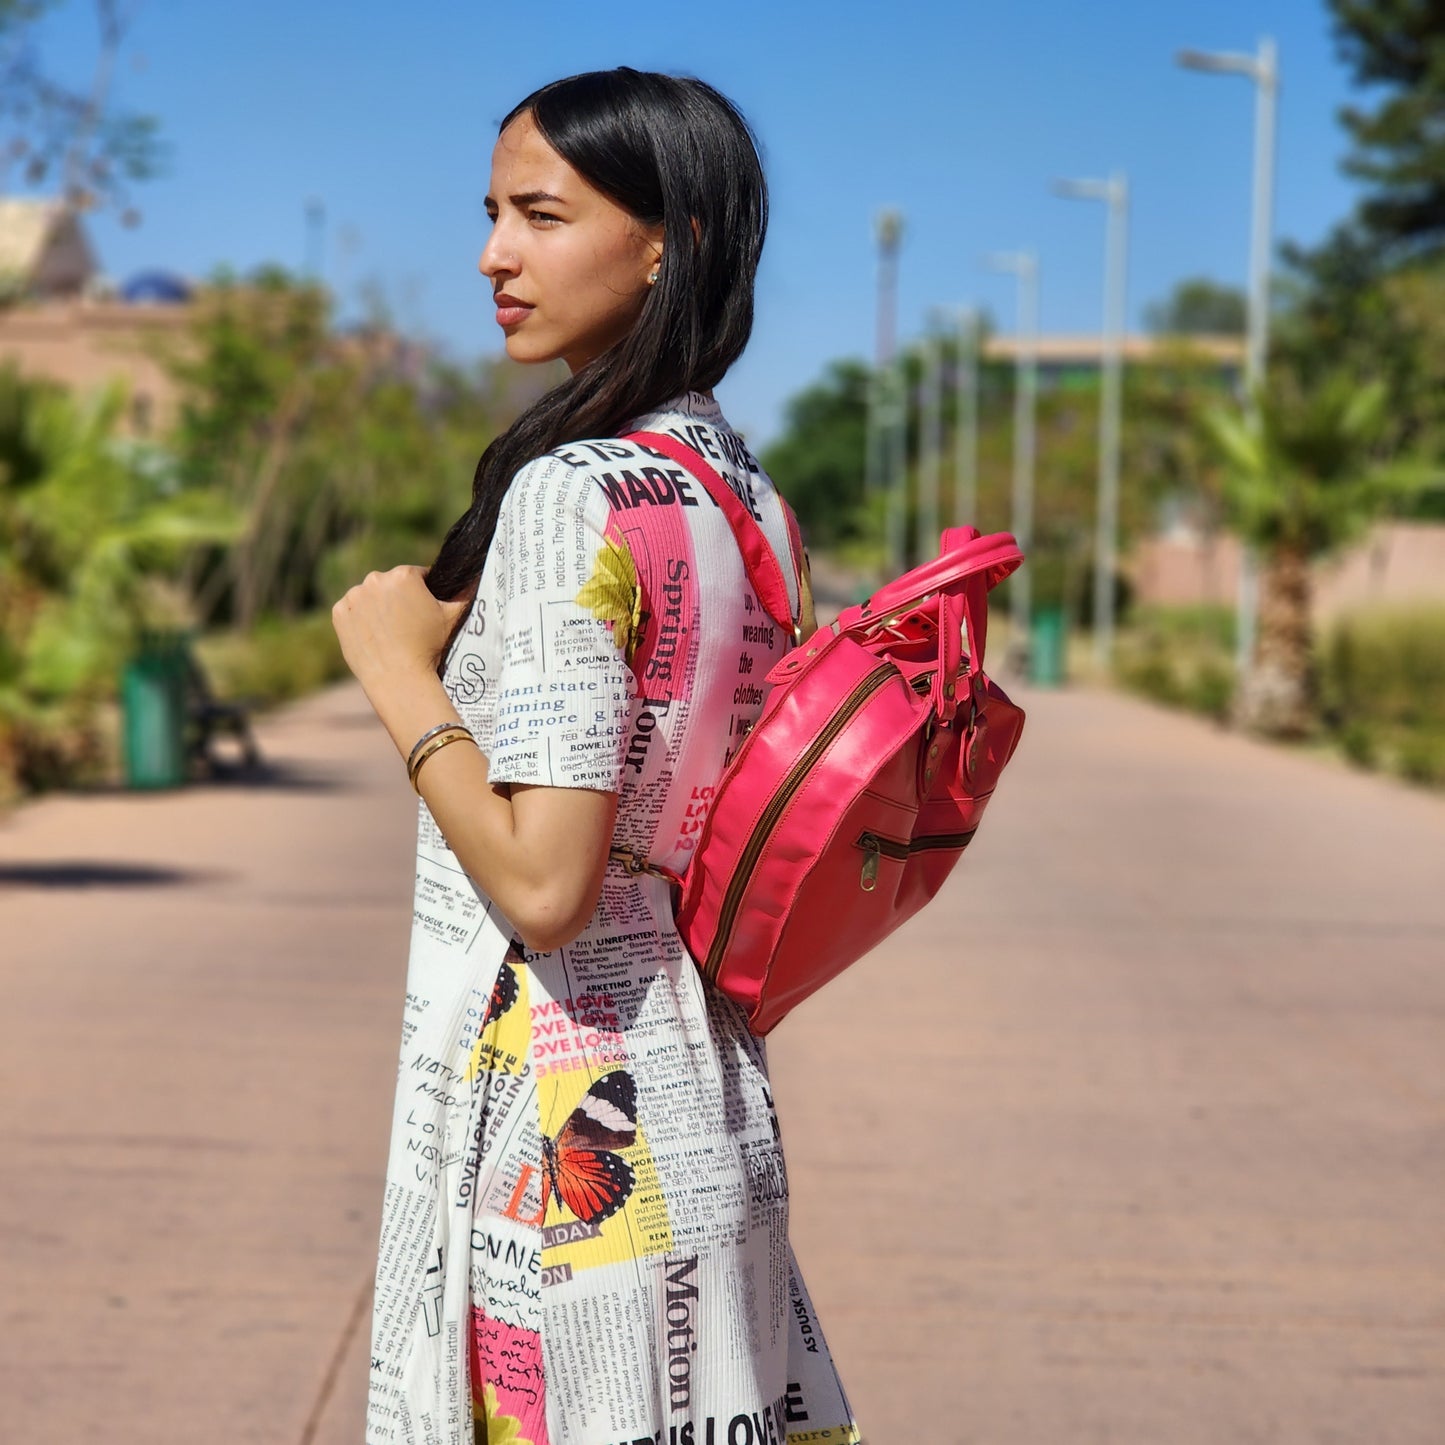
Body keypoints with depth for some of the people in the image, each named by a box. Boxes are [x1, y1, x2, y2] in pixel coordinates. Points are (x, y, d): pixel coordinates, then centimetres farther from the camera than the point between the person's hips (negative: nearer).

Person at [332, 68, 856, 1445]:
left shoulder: (572, 495, -18)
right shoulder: (747, 493, 8)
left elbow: (544, 884, -23)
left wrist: (399, 670, -13)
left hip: (559, 1145, -8)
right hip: (715, 1124, 8)